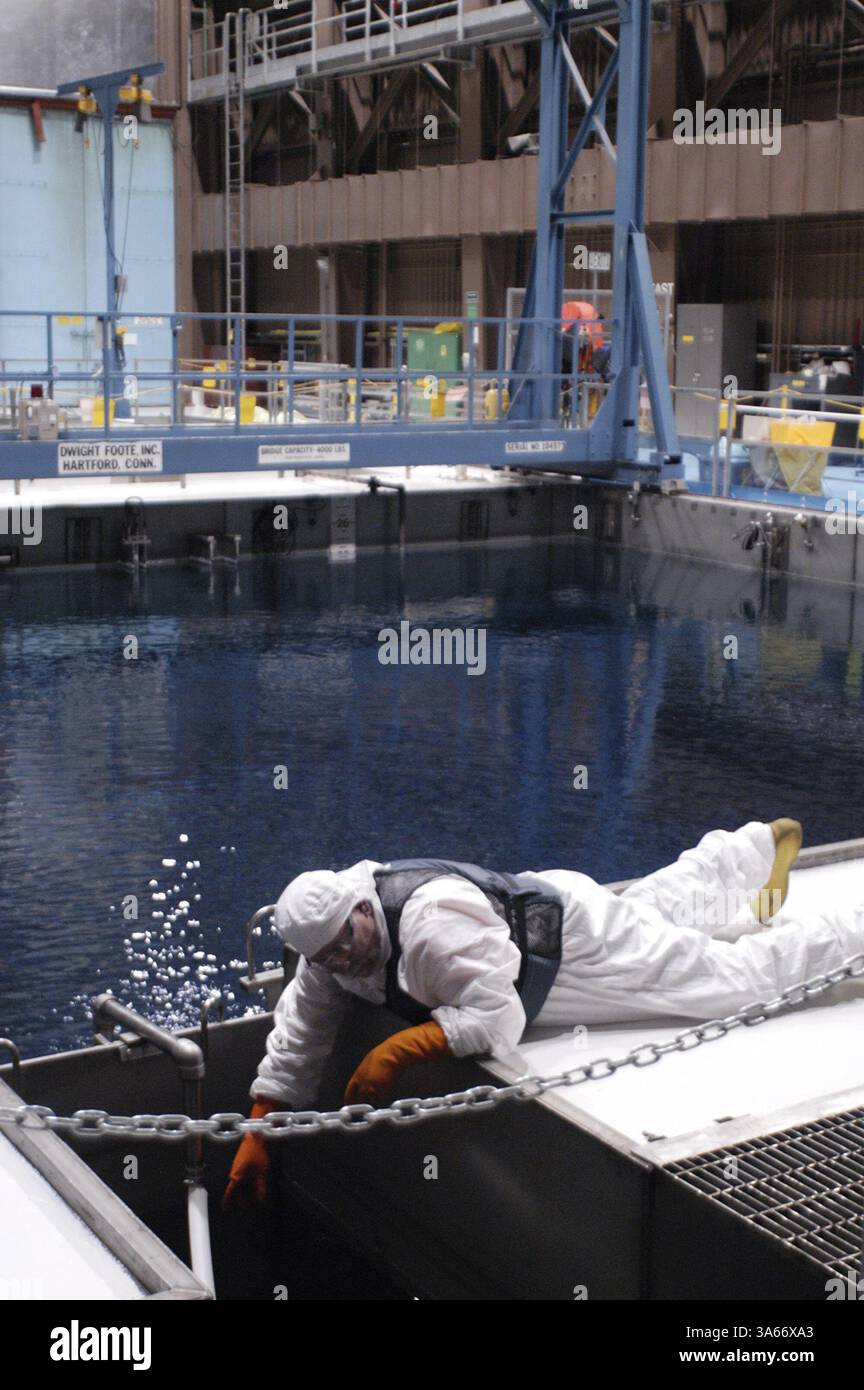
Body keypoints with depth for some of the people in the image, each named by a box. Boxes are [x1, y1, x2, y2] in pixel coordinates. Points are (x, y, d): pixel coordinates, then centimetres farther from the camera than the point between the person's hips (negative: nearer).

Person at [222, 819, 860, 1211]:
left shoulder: (431, 923, -41)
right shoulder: (331, 934, -15)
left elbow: (499, 1019, -42)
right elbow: (300, 1030, -7)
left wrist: (398, 1051, -46)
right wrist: (258, 1130, -12)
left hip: (580, 934, -8)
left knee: (742, 973, 8)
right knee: (666, 903, 33)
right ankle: (762, 843, 58)